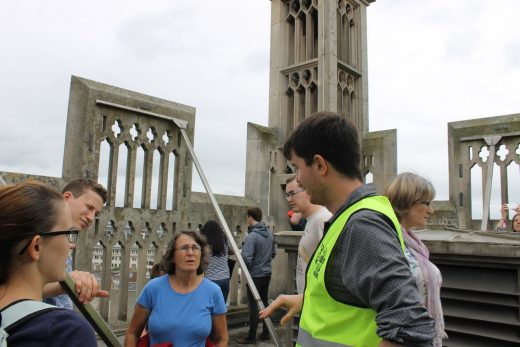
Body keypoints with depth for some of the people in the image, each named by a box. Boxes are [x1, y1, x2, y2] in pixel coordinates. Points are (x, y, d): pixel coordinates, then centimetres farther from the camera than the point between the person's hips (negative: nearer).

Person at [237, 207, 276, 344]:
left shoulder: (251, 236, -22)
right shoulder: (270, 233, 1)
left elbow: (246, 258, -24)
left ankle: (251, 337, 11)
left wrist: (247, 269, -4)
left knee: (254, 306, 2)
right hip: (267, 273, 7)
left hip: (255, 275, -7)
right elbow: (274, 253, 10)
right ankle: (265, 333, 26)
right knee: (264, 303, 16)